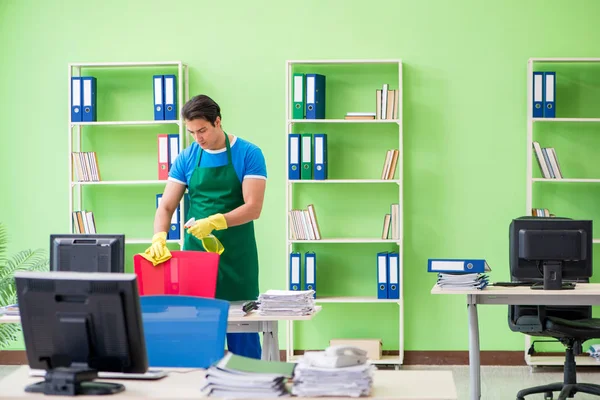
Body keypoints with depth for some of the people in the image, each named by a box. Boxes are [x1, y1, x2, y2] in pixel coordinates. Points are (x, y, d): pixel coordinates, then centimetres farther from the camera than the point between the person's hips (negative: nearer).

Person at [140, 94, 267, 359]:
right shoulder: (186, 158, 5)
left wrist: (216, 222, -28)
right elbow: (166, 206, 3)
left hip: (236, 255, -3)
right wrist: (159, 238, -17)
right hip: (196, 252, 3)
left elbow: (253, 207, -13)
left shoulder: (249, 154, -6)